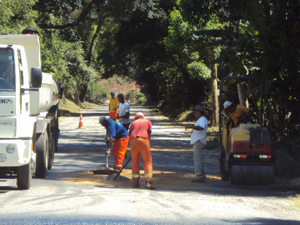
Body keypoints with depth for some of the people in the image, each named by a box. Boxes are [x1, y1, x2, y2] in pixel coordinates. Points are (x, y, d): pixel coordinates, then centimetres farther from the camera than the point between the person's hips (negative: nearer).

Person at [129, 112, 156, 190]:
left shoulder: (133, 123, 26)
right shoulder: (148, 122, 22)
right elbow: (149, 133, 10)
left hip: (133, 141, 2)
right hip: (144, 140, -2)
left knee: (135, 163, 12)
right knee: (147, 162, 1)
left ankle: (135, 183, 12)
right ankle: (148, 182, -11)